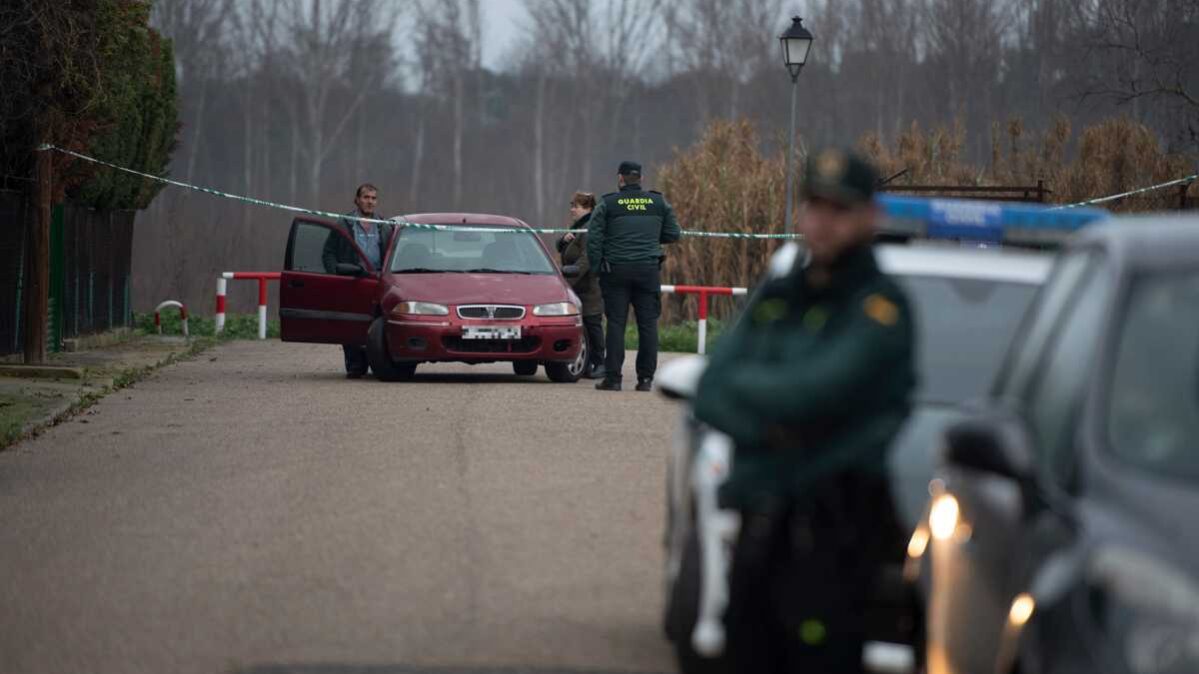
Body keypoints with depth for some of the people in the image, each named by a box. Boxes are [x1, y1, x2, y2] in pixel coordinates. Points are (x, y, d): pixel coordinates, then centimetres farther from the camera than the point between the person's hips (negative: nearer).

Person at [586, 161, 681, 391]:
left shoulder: (607, 204, 0)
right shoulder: (658, 203, 8)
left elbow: (593, 238, -5)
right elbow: (673, 234, 11)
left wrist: (597, 268, 3)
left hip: (616, 270, -2)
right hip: (648, 269, 2)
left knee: (616, 323, 0)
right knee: (648, 324, 4)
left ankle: (613, 377, -4)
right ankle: (646, 378, 2)